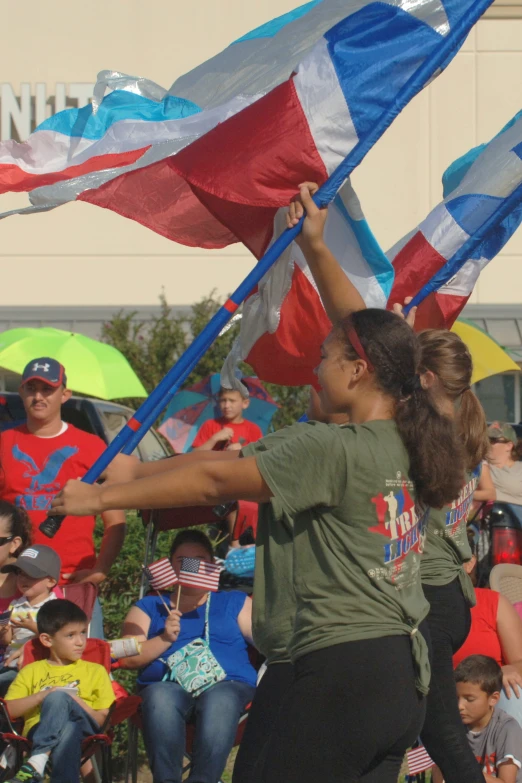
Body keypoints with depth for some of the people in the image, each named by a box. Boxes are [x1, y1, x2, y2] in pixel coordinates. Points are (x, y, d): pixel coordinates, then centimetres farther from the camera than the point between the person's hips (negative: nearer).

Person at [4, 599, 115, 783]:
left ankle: (36, 761, -49)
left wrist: (75, 702, -5)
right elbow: (8, 710, 10)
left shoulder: (95, 671, 25)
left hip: (83, 728, 0)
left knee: (58, 698, -34)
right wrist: (43, 696, -4)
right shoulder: (31, 671, 25)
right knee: (68, 731, -37)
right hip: (40, 729, 0)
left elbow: (102, 718, 13)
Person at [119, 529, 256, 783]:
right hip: (167, 683, 0)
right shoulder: (149, 607, 28)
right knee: (160, 698, -37)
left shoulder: (235, 602, 27)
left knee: (220, 700, -38)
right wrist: (165, 639, 0)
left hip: (227, 684, 0)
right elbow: (127, 658, 14)